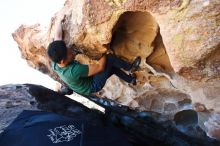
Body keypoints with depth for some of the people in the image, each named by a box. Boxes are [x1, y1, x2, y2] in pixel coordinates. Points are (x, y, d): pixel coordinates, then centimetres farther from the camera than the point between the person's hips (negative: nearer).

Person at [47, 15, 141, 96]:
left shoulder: (55, 64, -21)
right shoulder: (74, 70, -43)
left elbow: (58, 36, -8)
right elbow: (100, 67, -32)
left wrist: (59, 22, 5)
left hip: (85, 82, 8)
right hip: (93, 86, -7)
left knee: (112, 67, 17)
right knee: (110, 58, -13)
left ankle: (130, 80, 38)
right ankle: (130, 67, 12)